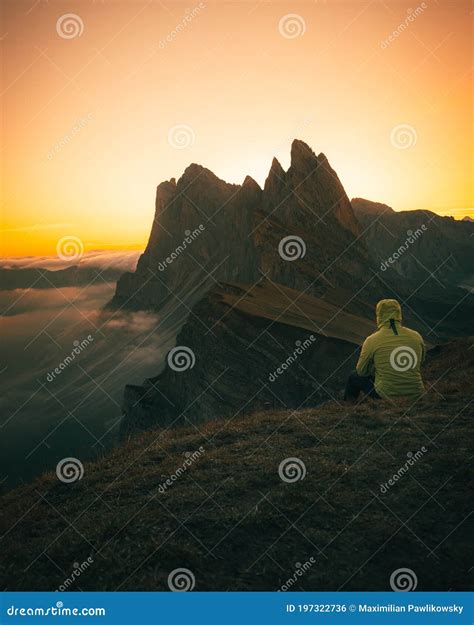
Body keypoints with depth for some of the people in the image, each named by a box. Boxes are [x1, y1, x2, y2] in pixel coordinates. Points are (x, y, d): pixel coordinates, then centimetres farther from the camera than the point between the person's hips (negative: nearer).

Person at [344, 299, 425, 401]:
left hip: (387, 396, -4)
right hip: (416, 395, 4)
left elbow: (361, 371, 2)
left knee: (355, 377, 20)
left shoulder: (372, 341, -11)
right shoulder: (416, 336, 1)